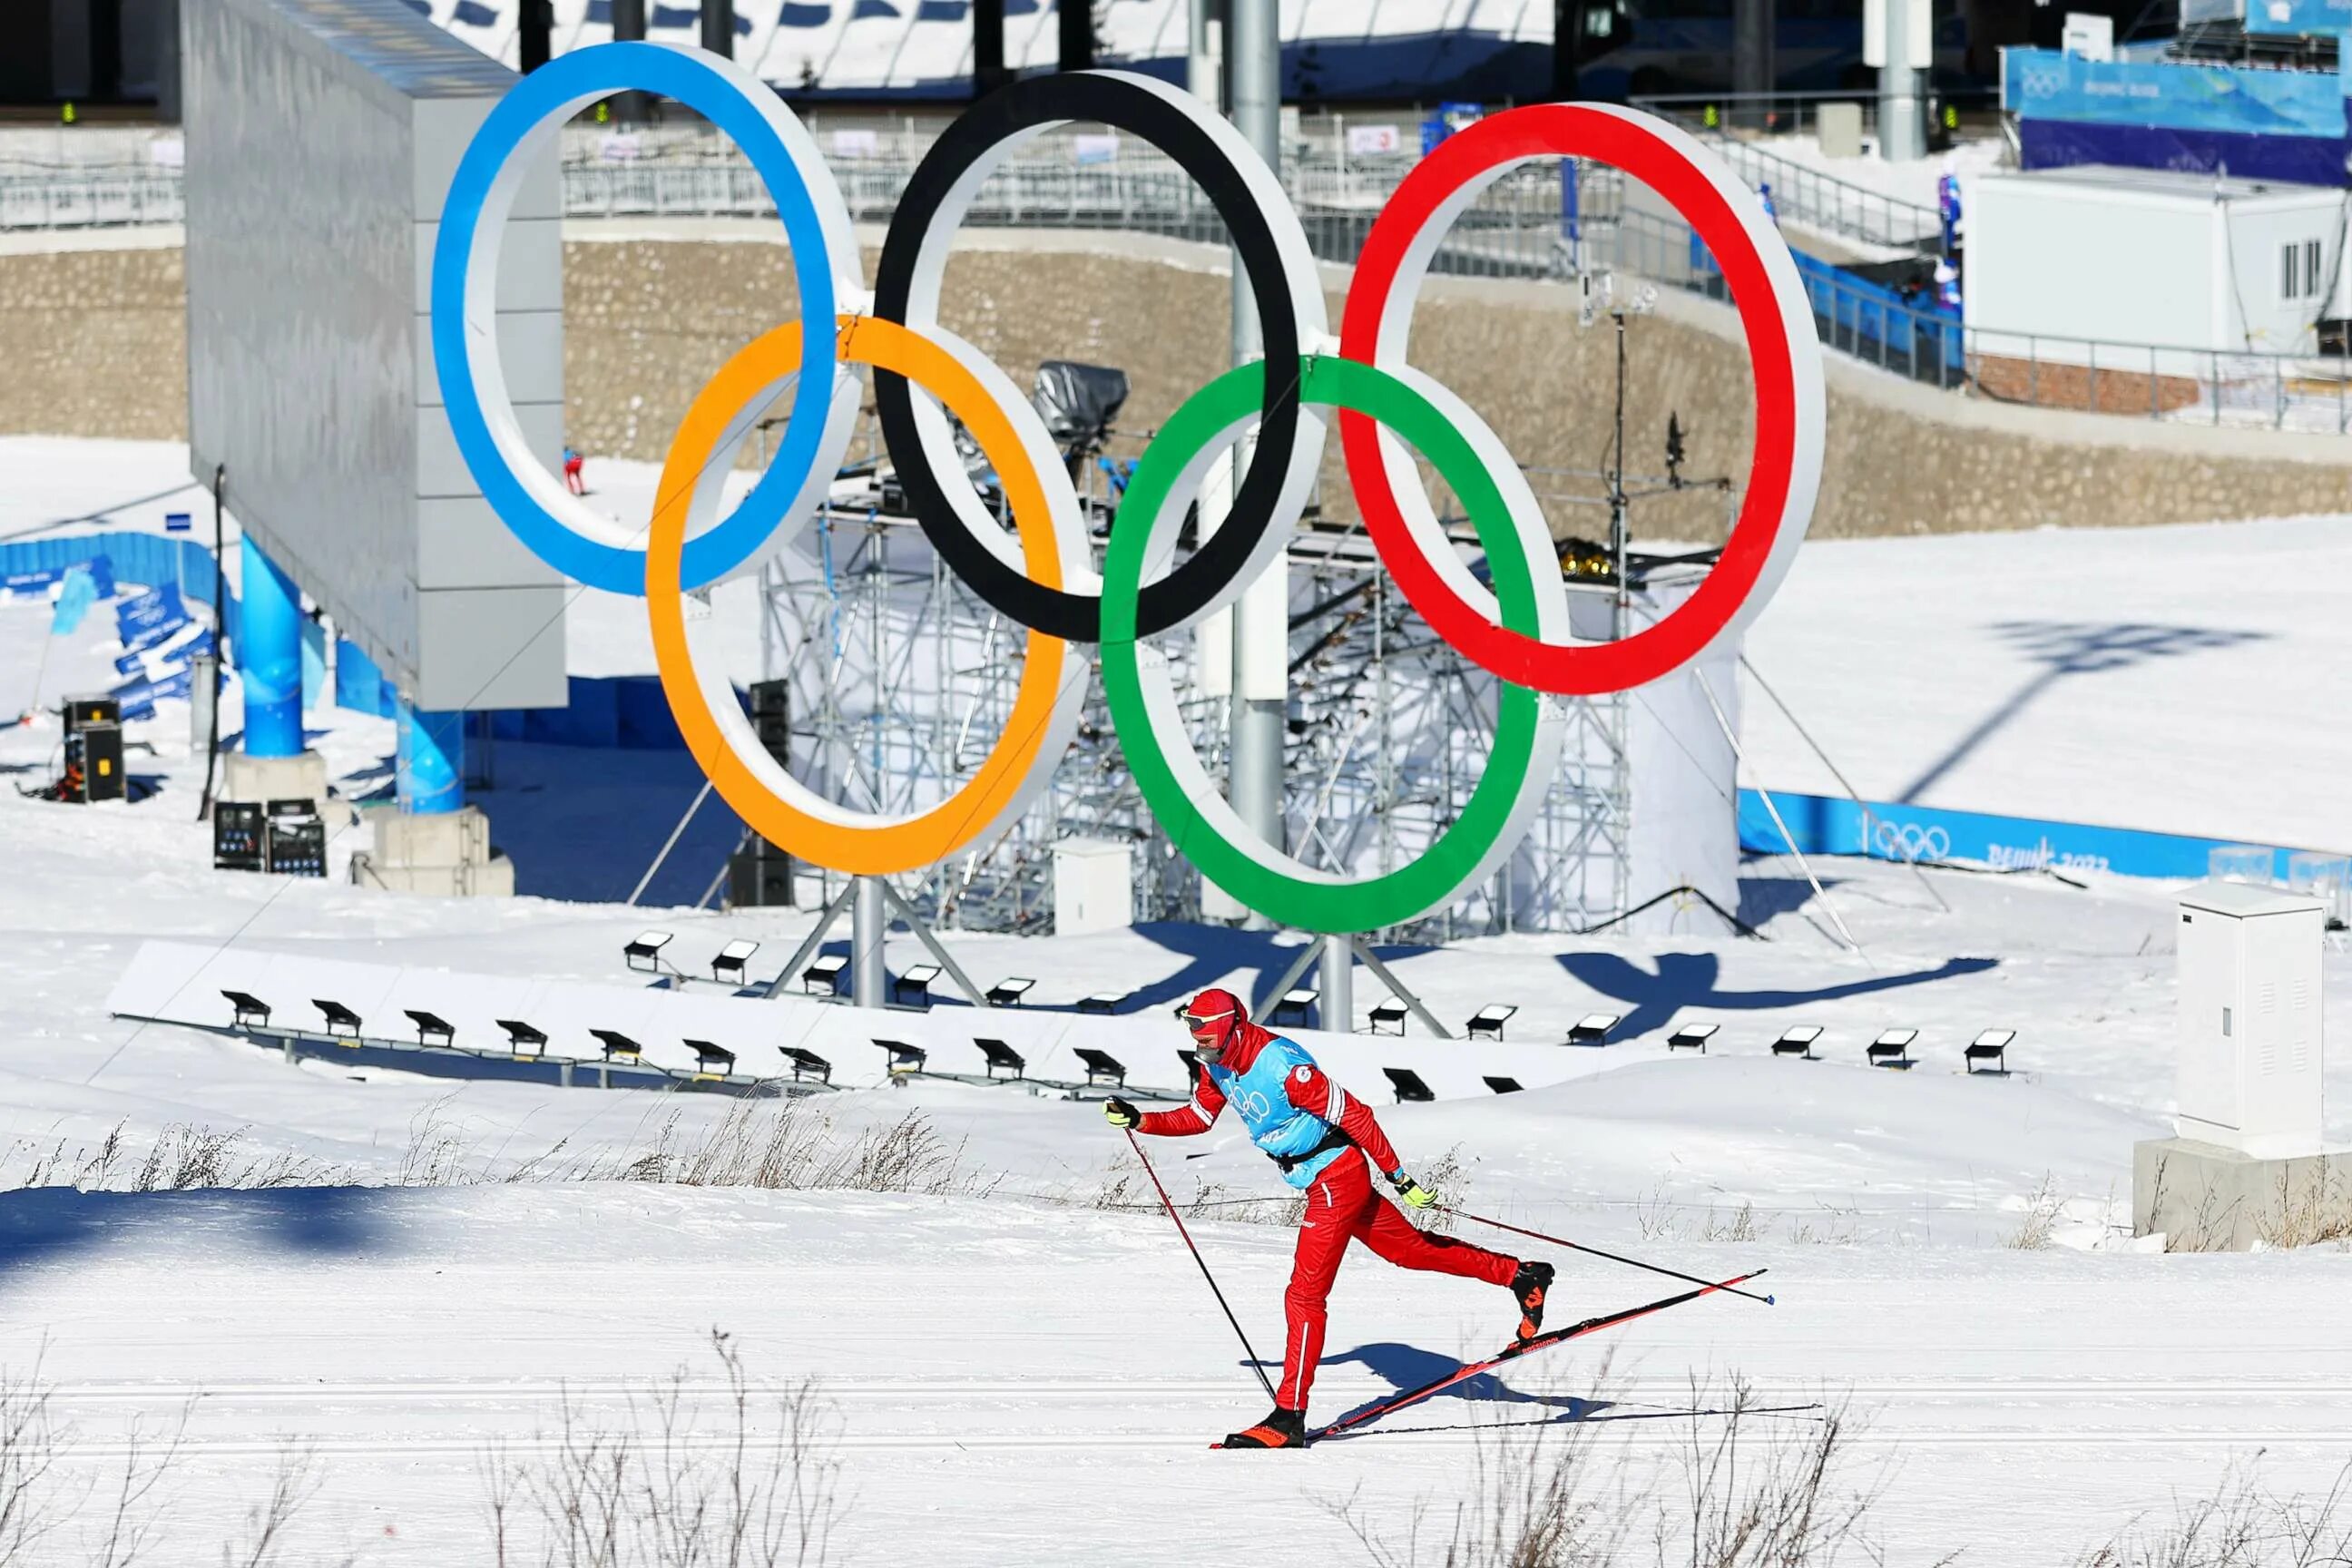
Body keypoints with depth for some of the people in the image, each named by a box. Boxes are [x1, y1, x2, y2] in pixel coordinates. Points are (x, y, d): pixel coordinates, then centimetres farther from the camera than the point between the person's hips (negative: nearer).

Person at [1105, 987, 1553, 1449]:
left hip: (1337, 1177, -9)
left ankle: (1289, 1418, -9)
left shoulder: (1280, 1065, -28)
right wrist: (1140, 1121, 2)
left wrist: (1398, 1176, -21)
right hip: (1320, 1180, 9)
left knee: (1305, 1294, -11)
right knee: (1410, 1248, 21)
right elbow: (1199, 1117, 16)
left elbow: (1354, 1115, -24)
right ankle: (1522, 1276, 36)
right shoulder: (1216, 1067, -1)